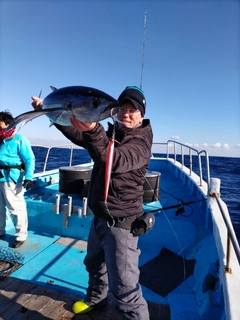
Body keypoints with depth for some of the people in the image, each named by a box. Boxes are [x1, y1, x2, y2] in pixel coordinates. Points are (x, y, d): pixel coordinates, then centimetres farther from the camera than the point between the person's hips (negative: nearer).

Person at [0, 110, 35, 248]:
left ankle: (21, 235, 14)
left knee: (16, 208, -1)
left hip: (12, 178, -7)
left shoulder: (20, 139, -9)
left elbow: (30, 159, -13)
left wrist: (29, 177, -22)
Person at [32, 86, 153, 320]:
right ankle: (95, 299, 56)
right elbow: (77, 134, 11)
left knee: (124, 287, -3)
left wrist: (93, 130, -53)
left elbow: (115, 161, -37)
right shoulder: (110, 134, 6)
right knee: (94, 264, 29)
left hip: (120, 222, -8)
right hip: (99, 216, 9)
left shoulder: (141, 142, -18)